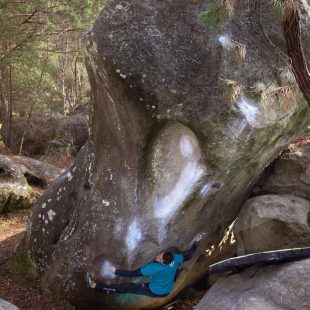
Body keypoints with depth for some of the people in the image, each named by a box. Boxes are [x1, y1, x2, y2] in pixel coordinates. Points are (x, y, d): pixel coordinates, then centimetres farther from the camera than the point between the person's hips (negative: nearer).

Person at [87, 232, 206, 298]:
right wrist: (196, 242, 6)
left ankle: (95, 286, -2)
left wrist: (116, 271, -26)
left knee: (126, 287, -4)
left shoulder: (155, 267, -37)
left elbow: (134, 274, -32)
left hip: (154, 292, -5)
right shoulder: (174, 258, -23)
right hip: (167, 291, 6)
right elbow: (188, 256, -2)